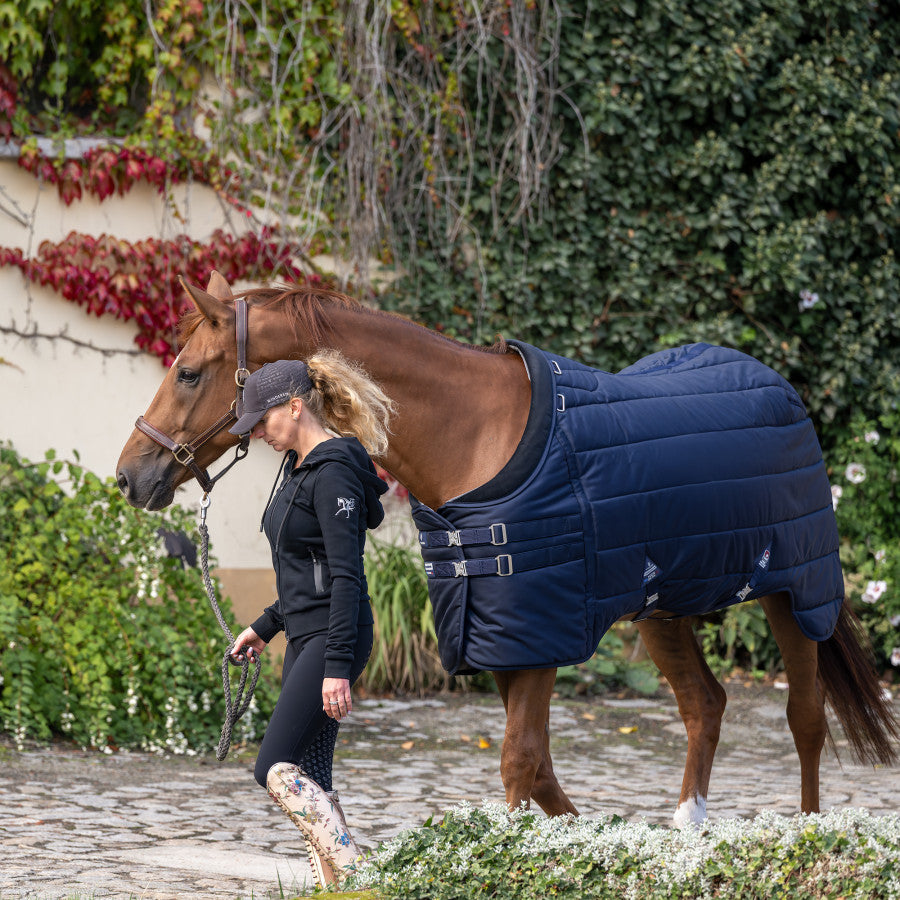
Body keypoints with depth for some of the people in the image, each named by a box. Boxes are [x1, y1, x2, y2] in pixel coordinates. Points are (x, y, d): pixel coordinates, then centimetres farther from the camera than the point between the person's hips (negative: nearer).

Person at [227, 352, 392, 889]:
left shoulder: (334, 471, -16)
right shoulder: (299, 466, 14)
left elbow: (346, 575, -21)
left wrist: (338, 667, -25)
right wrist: (266, 627, 27)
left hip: (333, 636, -10)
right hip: (305, 636, 10)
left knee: (277, 769, -15)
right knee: (309, 781, 7)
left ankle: (356, 873, -16)